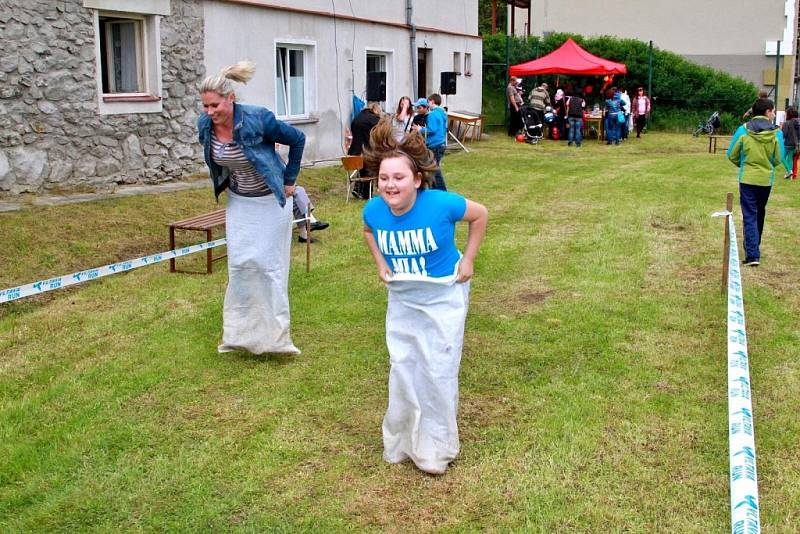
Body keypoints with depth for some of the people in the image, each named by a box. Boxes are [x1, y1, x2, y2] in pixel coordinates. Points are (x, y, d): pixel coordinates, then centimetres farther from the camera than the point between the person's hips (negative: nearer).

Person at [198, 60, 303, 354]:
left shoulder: (258, 119, -26)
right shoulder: (205, 125, -11)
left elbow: (297, 140, -11)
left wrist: (288, 181, -7)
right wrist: (225, 184, 13)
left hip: (270, 201, -5)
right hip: (239, 202, 5)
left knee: (269, 264, 1)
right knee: (239, 264, 6)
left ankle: (274, 334, 13)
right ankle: (240, 332, 20)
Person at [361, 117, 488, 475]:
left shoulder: (441, 204, -28)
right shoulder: (374, 210, -16)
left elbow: (480, 215, -8)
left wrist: (468, 260, -8)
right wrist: (381, 264, 1)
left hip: (443, 297, -3)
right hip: (401, 298, 4)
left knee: (438, 371, 1)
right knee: (403, 369, 11)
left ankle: (435, 449, 20)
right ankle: (402, 443, 31)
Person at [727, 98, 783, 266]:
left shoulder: (743, 130, -10)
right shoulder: (776, 133, -9)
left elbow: (732, 155, -3)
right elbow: (778, 159, -3)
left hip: (747, 178, -2)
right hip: (766, 179, 2)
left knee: (749, 216, -1)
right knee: (760, 214, 20)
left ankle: (752, 254, -11)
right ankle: (755, 247, 35)